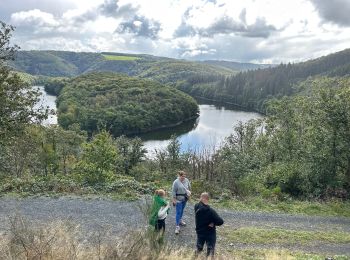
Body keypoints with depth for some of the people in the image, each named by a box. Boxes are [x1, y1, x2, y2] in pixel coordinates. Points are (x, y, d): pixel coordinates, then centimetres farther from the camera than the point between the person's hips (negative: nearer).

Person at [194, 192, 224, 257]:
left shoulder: (196, 207, -15)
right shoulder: (210, 211, -27)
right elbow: (220, 222, -26)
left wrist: (201, 202, -10)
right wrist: (213, 223, -11)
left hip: (200, 232, 4)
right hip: (210, 233, -4)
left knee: (198, 249, 23)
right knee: (210, 251, 10)